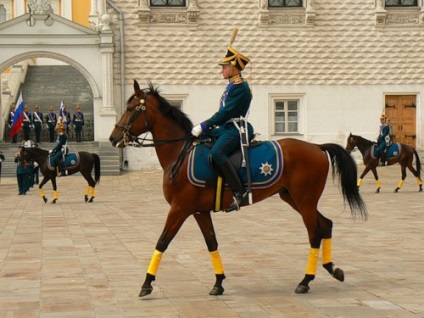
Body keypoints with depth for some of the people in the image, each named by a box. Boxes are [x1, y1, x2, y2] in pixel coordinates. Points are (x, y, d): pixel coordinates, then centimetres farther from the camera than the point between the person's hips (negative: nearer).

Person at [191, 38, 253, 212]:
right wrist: (205, 127, 14)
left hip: (236, 129, -11)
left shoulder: (240, 87, -14)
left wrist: (204, 127, -20)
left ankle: (239, 192, -34)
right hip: (226, 127, 11)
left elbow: (226, 112, -21)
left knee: (217, 153, -34)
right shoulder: (232, 85, 18)